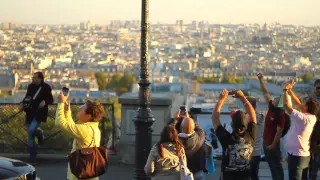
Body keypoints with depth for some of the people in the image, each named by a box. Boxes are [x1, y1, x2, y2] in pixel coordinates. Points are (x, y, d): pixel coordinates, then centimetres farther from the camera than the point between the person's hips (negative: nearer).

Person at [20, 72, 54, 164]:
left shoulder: (45, 87, -7)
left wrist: (45, 102, -22)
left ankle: (39, 133, 10)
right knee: (30, 136, 6)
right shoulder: (30, 86, 7)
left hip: (39, 114, -5)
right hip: (30, 114, 5)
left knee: (31, 130, -27)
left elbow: (51, 100, -2)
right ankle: (32, 158, 16)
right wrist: (22, 103, 2)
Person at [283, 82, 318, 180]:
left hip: (296, 155, -9)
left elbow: (286, 104, -16)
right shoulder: (312, 118, 3)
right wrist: (290, 90, 13)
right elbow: (298, 103, 13)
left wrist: (286, 90, -2)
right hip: (305, 155, 9)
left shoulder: (302, 117, -21)